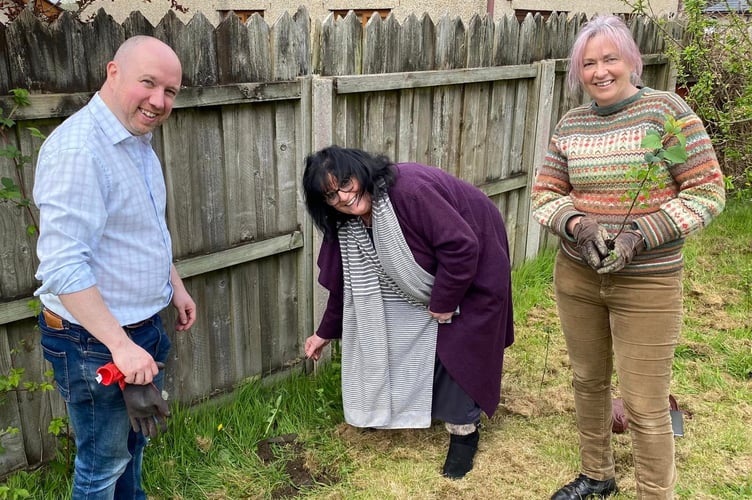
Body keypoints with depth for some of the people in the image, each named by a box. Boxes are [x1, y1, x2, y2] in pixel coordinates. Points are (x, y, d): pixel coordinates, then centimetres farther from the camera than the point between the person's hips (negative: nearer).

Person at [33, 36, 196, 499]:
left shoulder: (138, 141, 5)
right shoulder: (77, 149, -26)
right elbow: (63, 266, -31)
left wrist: (175, 285, 20)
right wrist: (120, 345, -30)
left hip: (143, 328, 9)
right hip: (95, 342, -9)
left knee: (135, 440, 27)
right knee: (104, 463, 11)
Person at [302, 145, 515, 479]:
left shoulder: (409, 190, -38)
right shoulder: (345, 223, -12)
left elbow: (462, 247, -35)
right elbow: (346, 280, 3)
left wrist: (442, 304, -25)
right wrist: (326, 332, 9)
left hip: (473, 262, -7)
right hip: (422, 277, 7)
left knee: (455, 347, -6)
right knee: (394, 332, 9)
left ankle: (464, 433, 11)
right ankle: (394, 409, 31)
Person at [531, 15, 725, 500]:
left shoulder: (666, 110, -10)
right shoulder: (570, 124, 4)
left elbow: (708, 192, -10)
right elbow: (545, 193, 7)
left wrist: (641, 236, -21)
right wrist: (577, 225, -14)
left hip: (647, 283, -4)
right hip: (576, 276, 5)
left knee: (646, 407, 1)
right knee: (588, 381, 18)